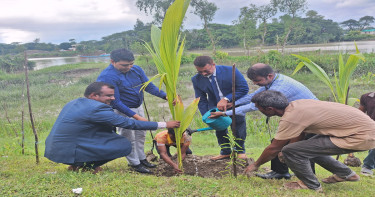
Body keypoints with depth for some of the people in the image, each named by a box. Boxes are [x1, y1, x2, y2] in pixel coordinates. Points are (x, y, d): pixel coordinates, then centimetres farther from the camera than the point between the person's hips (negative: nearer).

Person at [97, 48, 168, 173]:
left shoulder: (136, 69, -6)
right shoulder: (106, 77, -25)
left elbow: (149, 86, -2)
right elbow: (115, 102, -25)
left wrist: (165, 96, -18)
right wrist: (136, 117, -27)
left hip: (138, 107, 7)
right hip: (123, 111, -7)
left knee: (141, 135, 16)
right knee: (129, 138, 2)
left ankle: (141, 158, 32)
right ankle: (134, 163, 19)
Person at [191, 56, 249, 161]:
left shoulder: (230, 71, -20)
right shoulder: (196, 80, -11)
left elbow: (244, 88, -18)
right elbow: (201, 101, -3)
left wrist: (226, 99, -27)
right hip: (216, 108, 2)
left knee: (238, 126, 6)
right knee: (220, 131, 10)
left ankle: (240, 151, 31)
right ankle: (225, 152, 32)